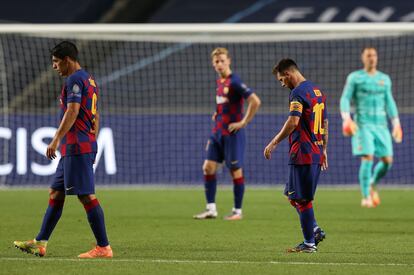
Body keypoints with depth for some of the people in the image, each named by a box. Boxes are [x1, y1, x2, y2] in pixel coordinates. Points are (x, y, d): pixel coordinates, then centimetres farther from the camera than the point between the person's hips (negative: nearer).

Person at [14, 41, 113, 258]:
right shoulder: (89, 80, 20)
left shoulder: (74, 79, -11)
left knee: (86, 196, -10)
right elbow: (95, 116, 23)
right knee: (55, 193, 13)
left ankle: (103, 248, -10)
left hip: (76, 148, -11)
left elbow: (72, 111, -21)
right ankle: (40, 243, 17)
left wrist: (56, 140, -23)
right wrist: (92, 142, 25)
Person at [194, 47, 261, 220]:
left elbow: (255, 101, -22)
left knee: (236, 171, 0)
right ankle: (211, 209, 6)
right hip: (217, 133, 8)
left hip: (232, 133, -8)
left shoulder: (234, 82, -14)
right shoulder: (219, 82, 12)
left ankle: (237, 211, 8)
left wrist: (244, 122, -18)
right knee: (208, 167, 2)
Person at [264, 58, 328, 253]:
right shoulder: (317, 91, 17)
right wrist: (324, 149, 28)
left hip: (302, 154, -9)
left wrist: (274, 143, -16)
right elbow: (325, 123, 22)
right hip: (317, 153, 9)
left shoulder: (298, 92, -12)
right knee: (292, 194, 16)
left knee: (301, 199, -3)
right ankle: (315, 230, 9)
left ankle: (309, 243, 0)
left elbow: (293, 122, -22)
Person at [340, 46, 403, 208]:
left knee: (387, 160, -4)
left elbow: (389, 102, 16)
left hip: (381, 125, 4)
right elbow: (345, 99, -3)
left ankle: (372, 184, 24)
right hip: (363, 125, -4)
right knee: (367, 158, -16)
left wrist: (396, 123, 9)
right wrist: (346, 118, -19)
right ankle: (365, 197, -9)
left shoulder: (384, 79, 13)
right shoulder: (354, 78, 2)